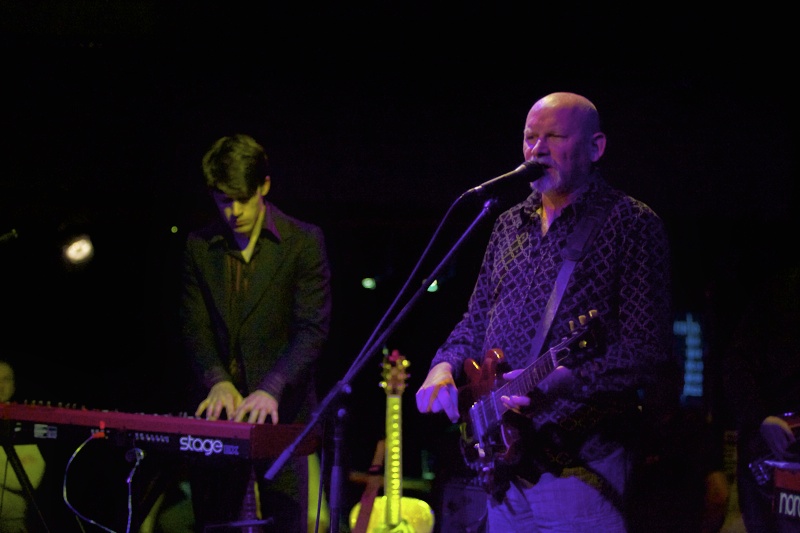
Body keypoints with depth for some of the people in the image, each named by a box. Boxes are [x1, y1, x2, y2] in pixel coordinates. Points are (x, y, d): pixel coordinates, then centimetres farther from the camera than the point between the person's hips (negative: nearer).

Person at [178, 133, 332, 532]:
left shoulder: (304, 242, -2)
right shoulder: (199, 246, 9)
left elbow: (312, 331, -9)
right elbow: (194, 327, 5)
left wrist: (271, 389, -23)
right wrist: (218, 381, -14)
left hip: (281, 413, -3)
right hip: (218, 413, 3)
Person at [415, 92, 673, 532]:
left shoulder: (631, 224, -5)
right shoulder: (509, 224, 15)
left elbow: (646, 349, -13)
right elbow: (474, 324, 21)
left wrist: (561, 381, -27)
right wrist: (444, 367, 0)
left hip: (578, 465, -6)